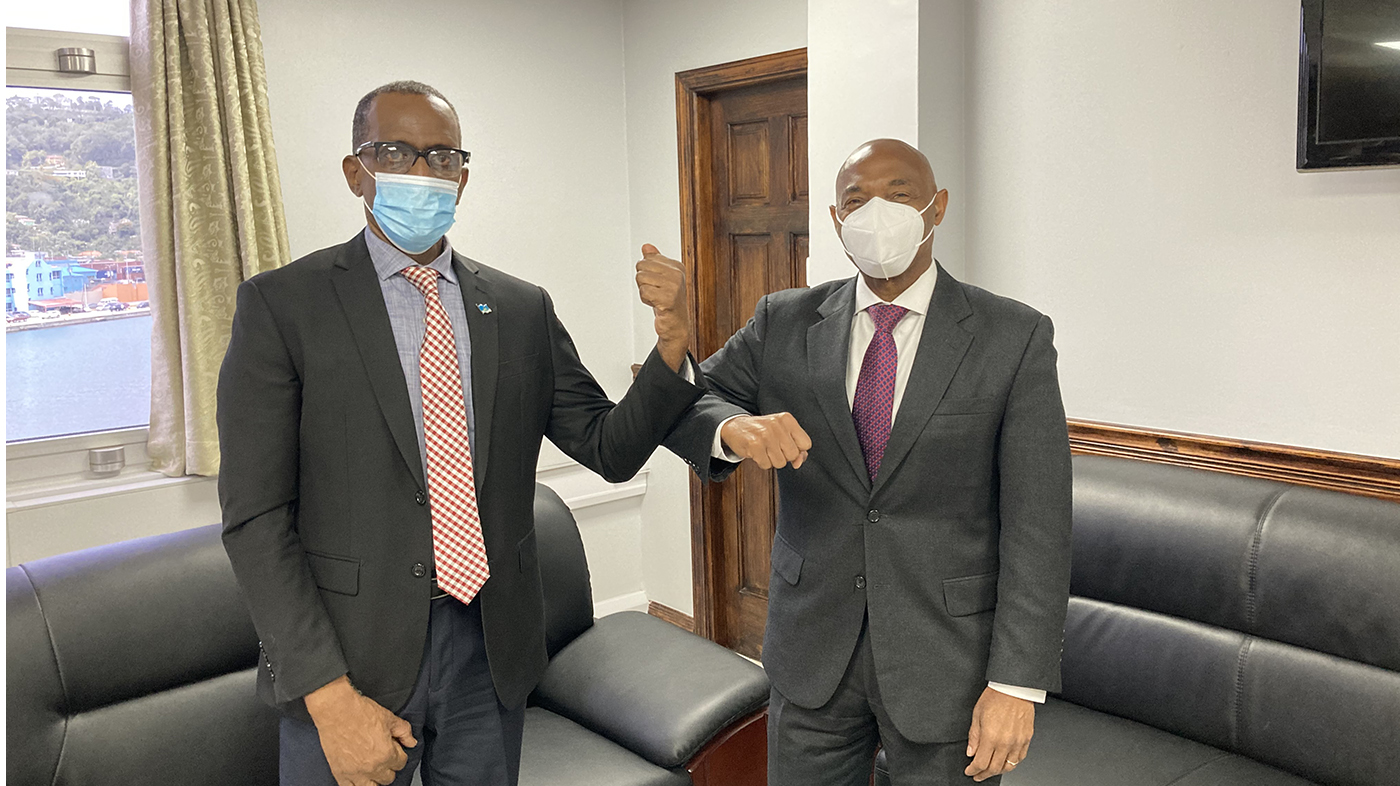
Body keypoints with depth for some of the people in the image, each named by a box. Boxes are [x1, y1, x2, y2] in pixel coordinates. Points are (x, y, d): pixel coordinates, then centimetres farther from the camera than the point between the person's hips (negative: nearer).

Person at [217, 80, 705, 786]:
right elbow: (256, 518, -10)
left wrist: (673, 342, -14)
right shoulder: (281, 304, -6)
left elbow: (611, 450, 4)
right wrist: (330, 695, -16)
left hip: (491, 651, 4)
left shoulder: (523, 309, 5)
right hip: (348, 657, -3)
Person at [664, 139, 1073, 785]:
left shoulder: (1013, 337, -7)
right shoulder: (785, 322, 1)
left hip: (946, 659, -2)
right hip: (811, 650, 2)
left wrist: (1017, 683, -13)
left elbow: (1036, 525, -9)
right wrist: (733, 428, -25)